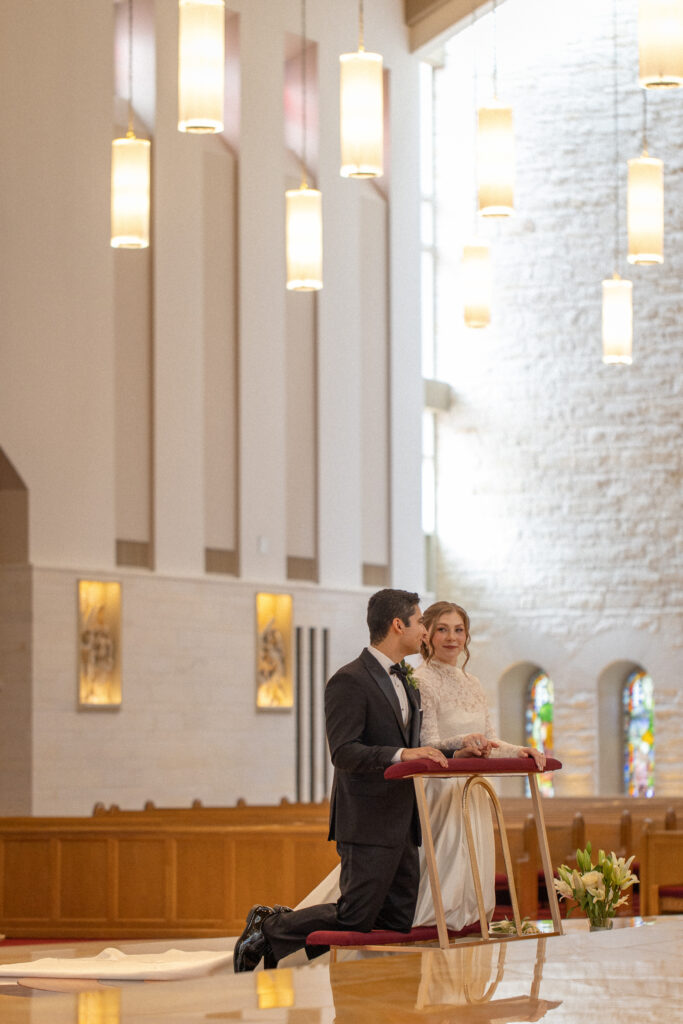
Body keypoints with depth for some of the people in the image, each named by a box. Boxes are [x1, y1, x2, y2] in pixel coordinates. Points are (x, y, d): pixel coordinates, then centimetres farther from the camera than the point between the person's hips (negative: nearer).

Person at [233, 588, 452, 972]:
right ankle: (269, 930, 10)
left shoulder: (406, 682, 19)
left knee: (401, 921, 7)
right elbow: (344, 753, -20)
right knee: (356, 919, -9)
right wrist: (401, 754, -29)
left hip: (401, 823, 9)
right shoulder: (349, 682, -11)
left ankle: (287, 925, 19)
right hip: (368, 822, -9)